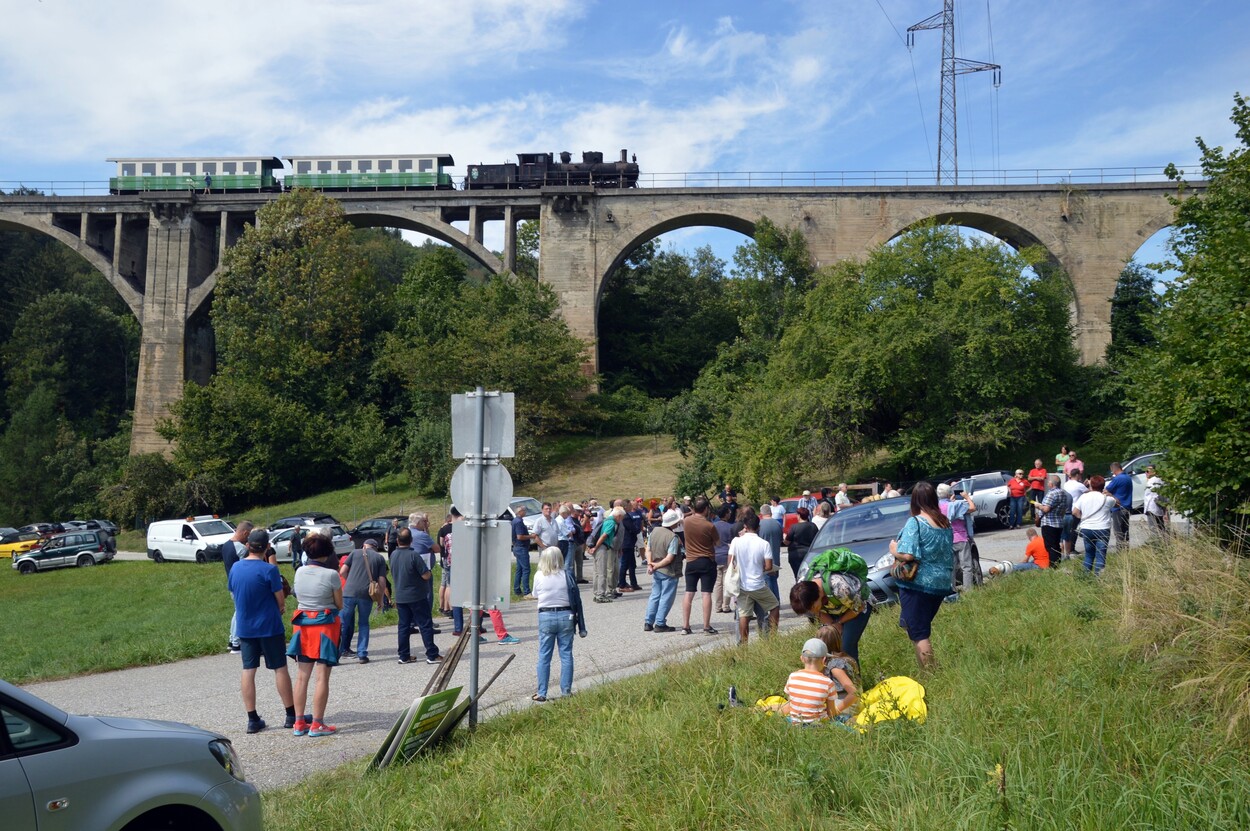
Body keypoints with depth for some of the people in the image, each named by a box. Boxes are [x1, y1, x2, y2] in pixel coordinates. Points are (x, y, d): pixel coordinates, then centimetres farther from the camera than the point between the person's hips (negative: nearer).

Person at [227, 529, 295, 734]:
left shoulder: (235, 568, 1)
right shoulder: (269, 570, -15)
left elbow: (234, 596, 11)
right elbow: (281, 601, -10)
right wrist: (279, 608, 11)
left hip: (244, 627, 4)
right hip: (269, 626, -4)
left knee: (248, 670, 7)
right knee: (280, 669, 5)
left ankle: (252, 719, 9)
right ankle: (291, 715, 11)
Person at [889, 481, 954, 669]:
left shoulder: (915, 522, -14)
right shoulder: (945, 523, 7)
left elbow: (907, 555, -21)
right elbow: (949, 554, 16)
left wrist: (894, 549, -4)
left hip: (918, 584, -7)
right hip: (942, 583, 7)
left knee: (919, 634, 0)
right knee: (923, 628, 20)